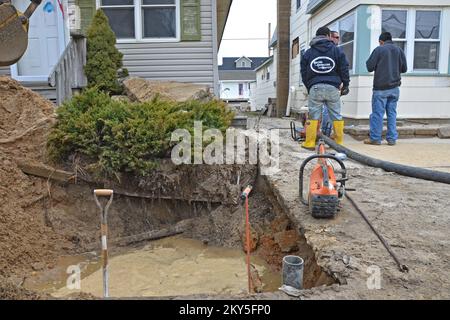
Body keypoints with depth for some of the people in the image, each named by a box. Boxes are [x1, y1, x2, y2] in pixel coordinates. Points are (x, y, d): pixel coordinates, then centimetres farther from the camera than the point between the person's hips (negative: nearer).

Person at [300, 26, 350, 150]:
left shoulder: (308, 53, 13)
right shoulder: (337, 51, 10)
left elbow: (304, 73, 13)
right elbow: (344, 70, 8)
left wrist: (308, 87, 21)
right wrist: (345, 85, 17)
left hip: (315, 87, 0)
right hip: (333, 87, 0)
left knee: (313, 116, 3)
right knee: (336, 116, 7)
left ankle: (309, 143, 1)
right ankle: (339, 142, 12)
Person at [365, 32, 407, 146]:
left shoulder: (379, 49, -5)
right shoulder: (399, 50, 7)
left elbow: (370, 67, -7)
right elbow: (404, 68, 9)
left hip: (381, 87, -4)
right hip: (395, 87, 4)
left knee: (377, 113, -1)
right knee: (392, 113, 8)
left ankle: (375, 138, 2)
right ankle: (392, 138, 8)